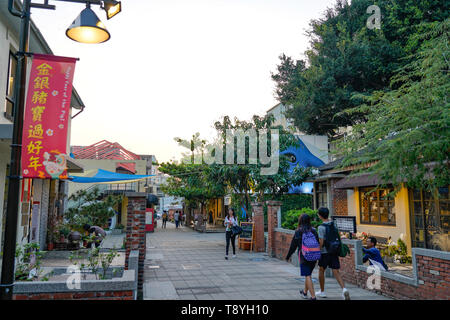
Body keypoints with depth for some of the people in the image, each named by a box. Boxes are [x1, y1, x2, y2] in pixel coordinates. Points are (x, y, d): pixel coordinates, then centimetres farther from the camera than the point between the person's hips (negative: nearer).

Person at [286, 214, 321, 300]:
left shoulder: (298, 232, -7)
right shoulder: (313, 231, 2)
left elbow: (293, 246, -2)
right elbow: (318, 244, 3)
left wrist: (288, 256, 10)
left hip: (304, 257, -5)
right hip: (314, 257, 5)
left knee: (307, 276, -1)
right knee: (308, 274, 21)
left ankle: (313, 297, -7)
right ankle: (305, 292, 39)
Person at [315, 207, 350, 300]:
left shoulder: (322, 227, -15)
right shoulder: (333, 225, 6)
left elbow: (321, 242, -18)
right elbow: (337, 238, 12)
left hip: (325, 252, -5)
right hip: (335, 252, 5)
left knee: (321, 270, 15)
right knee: (336, 273, 4)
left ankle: (322, 292, 25)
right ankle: (344, 289, -17)